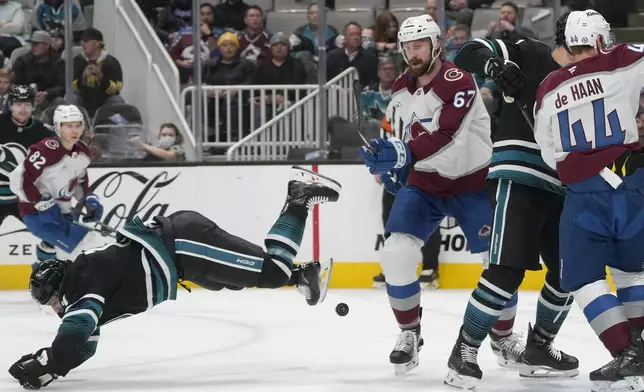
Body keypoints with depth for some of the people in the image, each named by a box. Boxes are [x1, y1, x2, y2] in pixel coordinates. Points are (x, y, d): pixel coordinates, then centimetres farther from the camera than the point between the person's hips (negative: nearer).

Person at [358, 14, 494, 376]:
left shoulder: (458, 83, -22)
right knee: (396, 254, -12)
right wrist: (394, 165, 8)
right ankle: (410, 333, 4)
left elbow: (444, 136, -36)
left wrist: (404, 155, -48)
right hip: (424, 182, 5)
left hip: (471, 182, -5)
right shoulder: (401, 89, 1)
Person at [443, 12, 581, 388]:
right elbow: (470, 54, -7)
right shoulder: (531, 55, -3)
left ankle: (537, 348, 26)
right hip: (518, 178, -8)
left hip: (559, 188, 8)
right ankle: (465, 350, -9)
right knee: (508, 270, -18)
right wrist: (494, 65, -26)